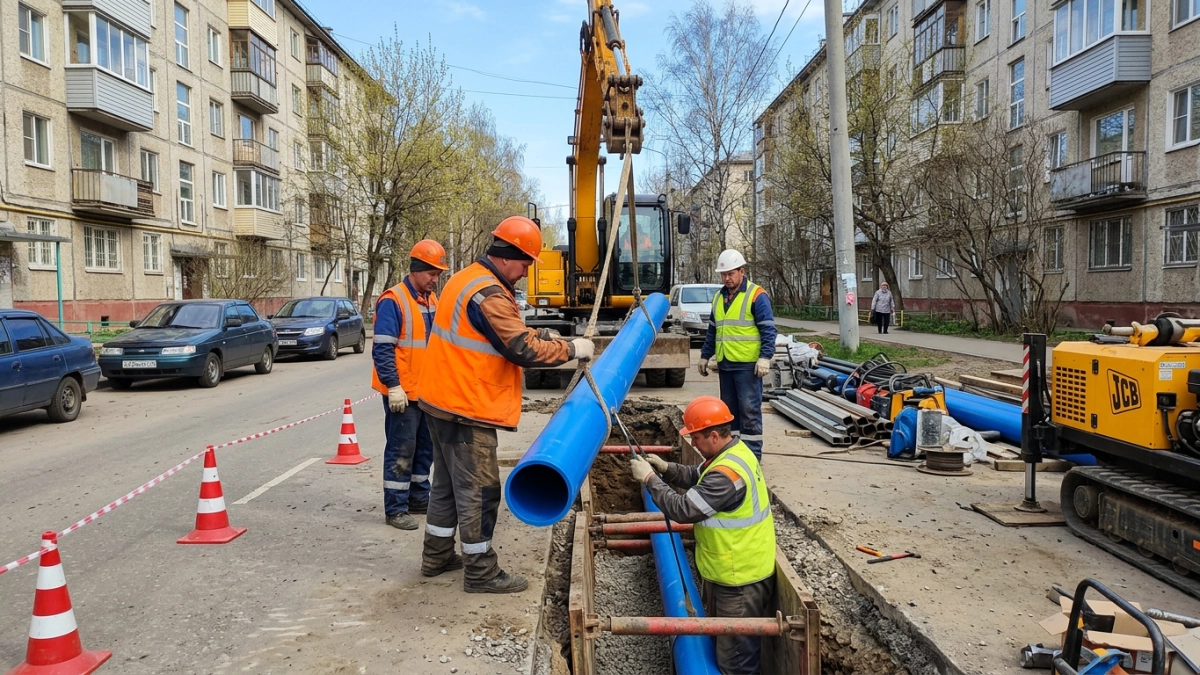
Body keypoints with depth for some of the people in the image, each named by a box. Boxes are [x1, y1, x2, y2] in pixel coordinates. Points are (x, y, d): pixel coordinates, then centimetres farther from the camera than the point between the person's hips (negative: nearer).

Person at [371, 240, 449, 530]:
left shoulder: (432, 300, 11)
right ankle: (396, 509, 7)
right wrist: (393, 386, -21)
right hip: (403, 392, -8)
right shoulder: (393, 301, -14)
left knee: (425, 447, 15)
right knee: (401, 450, -2)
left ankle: (419, 497, 29)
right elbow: (382, 349, -18)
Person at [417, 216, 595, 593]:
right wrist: (572, 349, -10)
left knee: (448, 483, 20)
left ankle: (437, 557, 32)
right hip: (467, 408, -11)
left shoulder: (466, 279, 12)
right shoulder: (490, 294, -21)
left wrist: (537, 335, 10)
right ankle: (481, 573, 9)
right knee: (479, 491, -1)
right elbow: (524, 351, -22)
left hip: (443, 400, 11)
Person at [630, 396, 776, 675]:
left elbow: (683, 509, -29)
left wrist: (649, 479, -19)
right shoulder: (732, 452, 2)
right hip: (727, 571, 11)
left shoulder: (727, 473, -32)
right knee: (717, 639, 26)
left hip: (740, 580, -11)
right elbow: (696, 478, 15)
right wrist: (666, 468, -2)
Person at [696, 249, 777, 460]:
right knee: (729, 408, 13)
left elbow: (768, 330, -11)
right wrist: (705, 356, 21)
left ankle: (752, 453, 2)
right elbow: (712, 330, 23)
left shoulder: (757, 295, -7)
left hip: (748, 364, -7)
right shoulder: (718, 297, 15)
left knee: (749, 409, -4)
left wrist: (765, 357, -19)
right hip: (725, 364, 7)